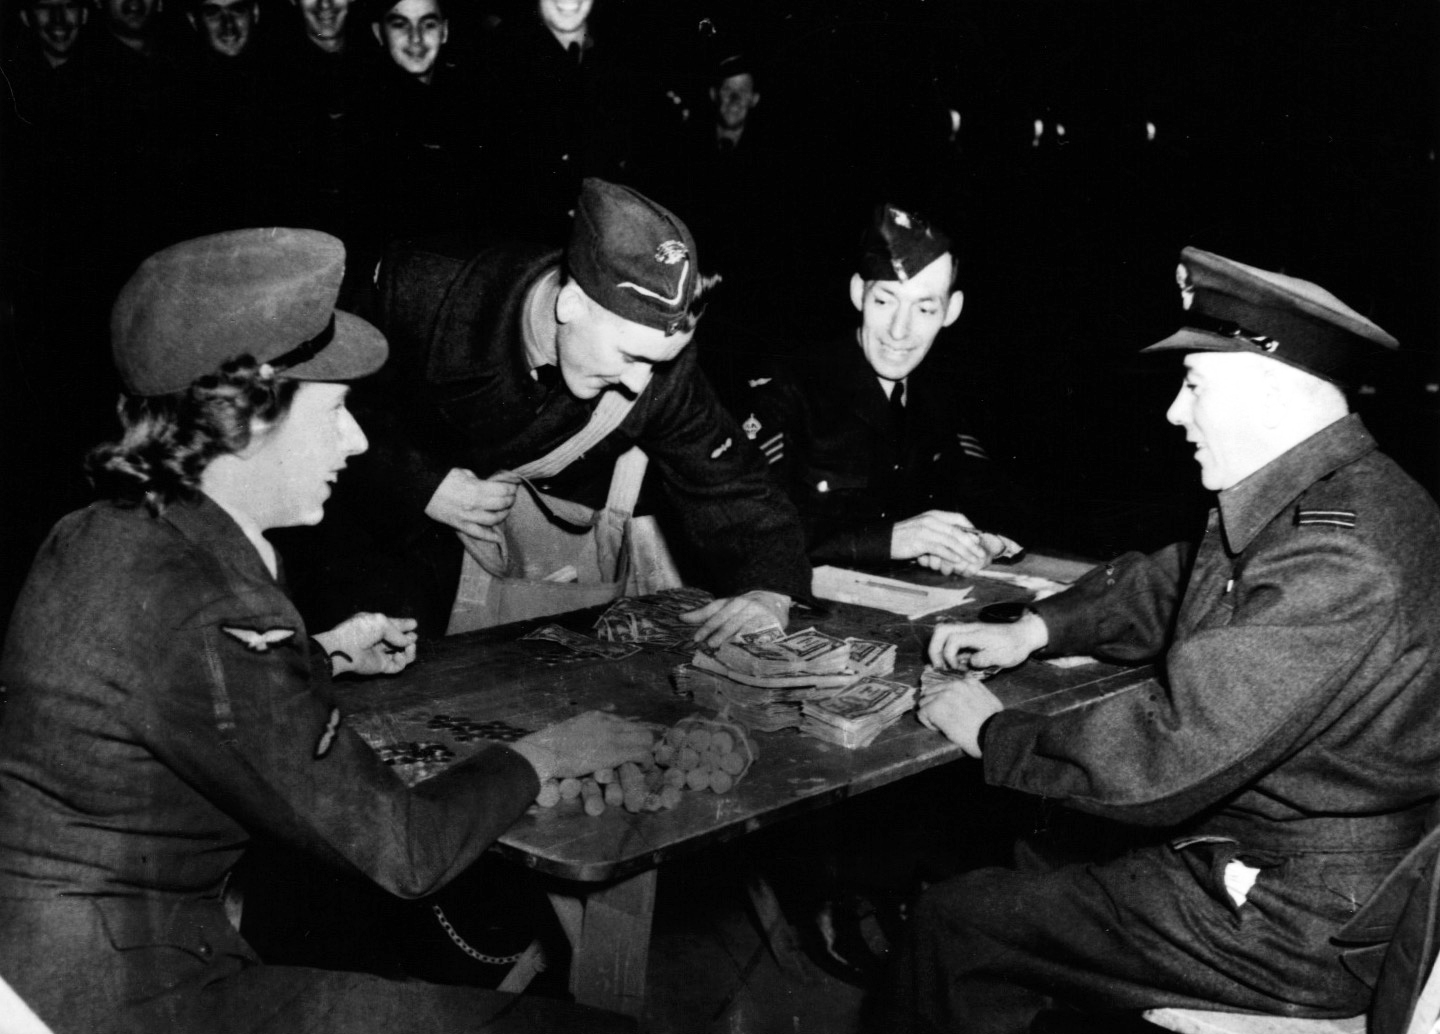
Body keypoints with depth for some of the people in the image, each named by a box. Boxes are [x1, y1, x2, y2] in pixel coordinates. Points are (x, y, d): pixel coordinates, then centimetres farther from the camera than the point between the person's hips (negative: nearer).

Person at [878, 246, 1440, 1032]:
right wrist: (1033, 630, 6)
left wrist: (990, 732, -14)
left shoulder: (1336, 567, -31)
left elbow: (1155, 760, -30)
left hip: (1304, 932, -10)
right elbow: (1164, 584, 20)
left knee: (951, 925, -4)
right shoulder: (1303, 499, 2)